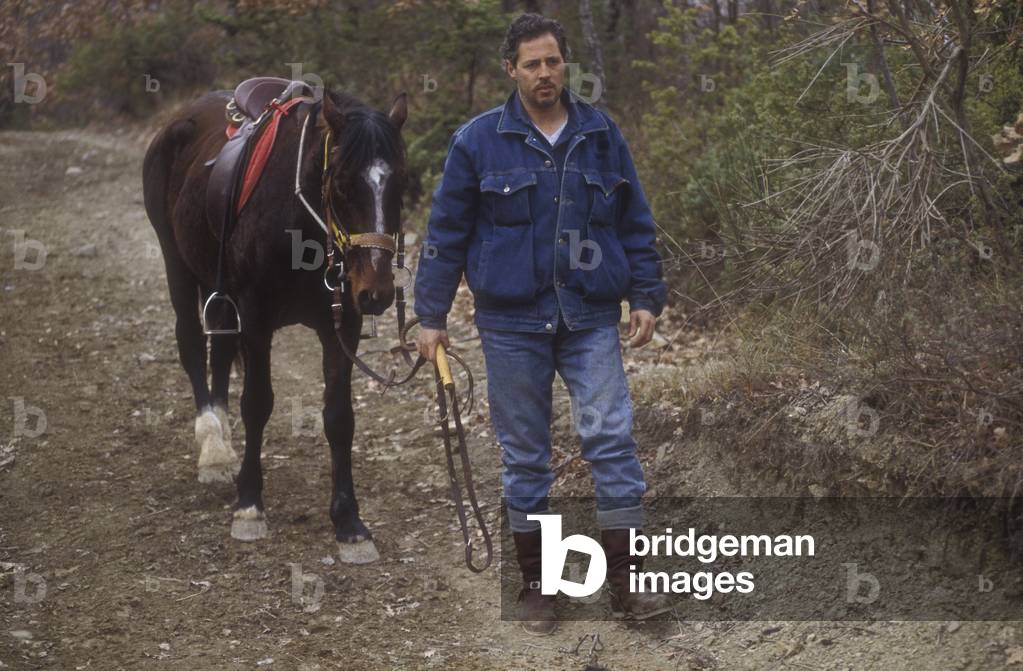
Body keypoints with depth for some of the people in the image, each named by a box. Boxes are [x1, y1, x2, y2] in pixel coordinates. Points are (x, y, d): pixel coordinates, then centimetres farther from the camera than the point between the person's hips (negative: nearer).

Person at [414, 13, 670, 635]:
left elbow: (637, 225, 11)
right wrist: (432, 315, 1)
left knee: (612, 436, -8)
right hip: (513, 324, -1)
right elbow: (447, 232, 2)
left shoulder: (602, 135, 5)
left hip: (591, 320, 1)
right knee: (525, 454, 6)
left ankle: (624, 578, 0)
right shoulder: (478, 141, -1)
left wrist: (647, 297, 5)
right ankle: (537, 584, 17)